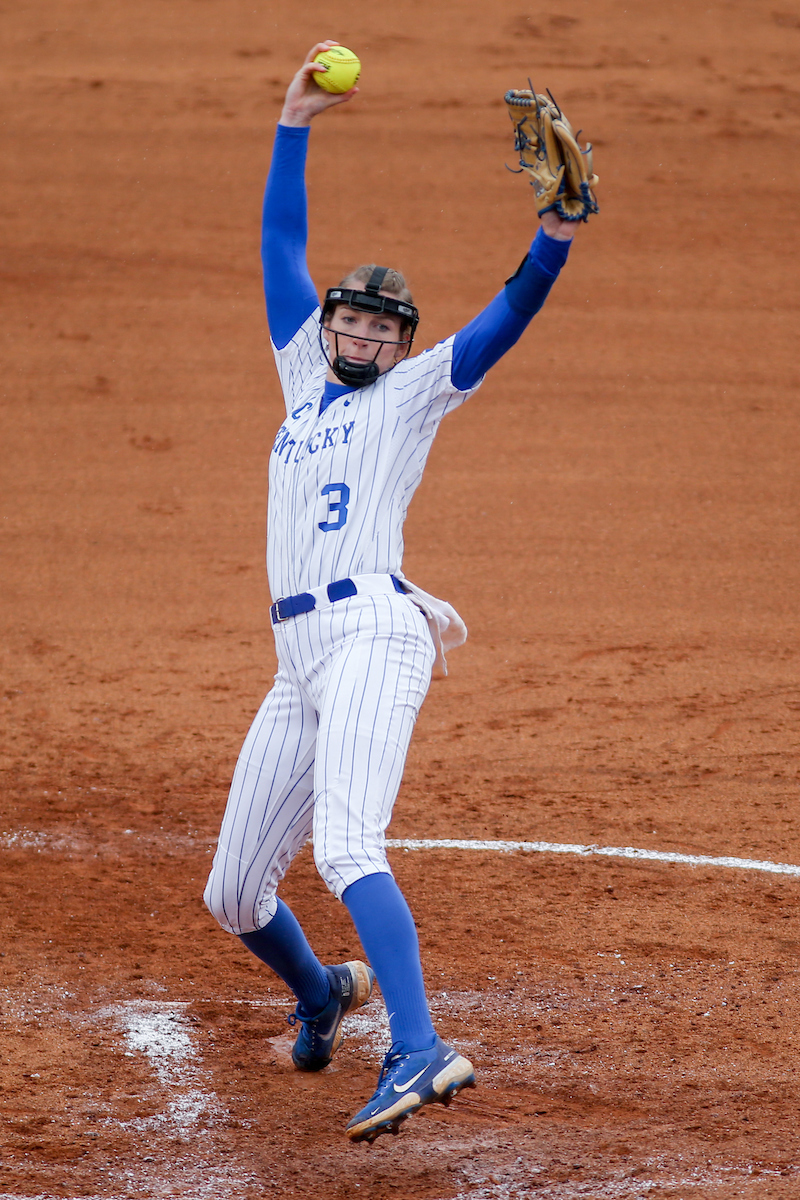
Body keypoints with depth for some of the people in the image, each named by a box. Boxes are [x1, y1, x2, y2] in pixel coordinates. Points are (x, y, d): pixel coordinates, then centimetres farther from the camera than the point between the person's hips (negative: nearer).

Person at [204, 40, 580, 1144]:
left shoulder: (417, 389, 11)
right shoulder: (306, 376, 25)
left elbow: (510, 315, -2)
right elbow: (282, 246, 27)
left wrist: (559, 228, -18)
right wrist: (294, 124, 24)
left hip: (374, 633, -7)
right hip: (301, 659, 7)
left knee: (344, 846, -30)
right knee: (234, 895, 10)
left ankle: (419, 1054, -41)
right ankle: (323, 997, 40)